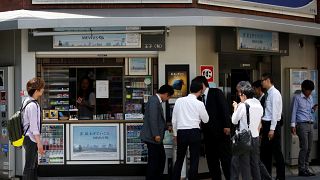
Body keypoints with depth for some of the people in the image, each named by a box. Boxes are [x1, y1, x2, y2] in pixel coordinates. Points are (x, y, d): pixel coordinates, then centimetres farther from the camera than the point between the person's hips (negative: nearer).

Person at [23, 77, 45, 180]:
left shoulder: (26, 101, 9)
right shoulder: (33, 105, -21)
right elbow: (34, 126, -22)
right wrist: (39, 143, -19)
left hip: (28, 138, 10)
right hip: (31, 140, -10)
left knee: (34, 166, 18)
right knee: (29, 167, -3)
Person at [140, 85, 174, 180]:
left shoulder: (157, 100, 15)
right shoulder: (154, 100, -16)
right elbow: (152, 118, -22)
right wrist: (156, 134, -23)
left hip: (156, 137, 10)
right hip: (153, 137, -10)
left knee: (161, 158, 15)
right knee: (153, 161, -3)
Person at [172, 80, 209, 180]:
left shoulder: (179, 101, 2)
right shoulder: (199, 104, -6)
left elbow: (174, 120, 7)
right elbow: (206, 120, 7)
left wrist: (175, 134, 17)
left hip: (181, 132, 3)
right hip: (194, 132, -3)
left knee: (179, 160, 13)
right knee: (194, 160, 4)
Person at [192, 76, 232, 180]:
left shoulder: (216, 92, -2)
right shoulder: (200, 98, 13)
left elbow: (224, 108, -9)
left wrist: (227, 125, -16)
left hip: (220, 130, -6)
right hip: (208, 132, 6)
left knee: (225, 157, -2)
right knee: (211, 159, 6)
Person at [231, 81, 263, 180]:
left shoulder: (243, 106, -14)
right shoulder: (259, 105, 6)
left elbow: (234, 121, -5)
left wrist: (235, 108, 6)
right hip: (255, 137, 6)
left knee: (245, 165, 1)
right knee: (255, 164, 13)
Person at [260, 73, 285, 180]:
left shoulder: (274, 93, -13)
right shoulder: (268, 94, 13)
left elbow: (275, 112, -17)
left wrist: (272, 129, -20)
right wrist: (264, 128, 13)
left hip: (273, 125, -9)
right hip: (266, 125, 9)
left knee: (276, 151, -3)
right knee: (264, 151, 13)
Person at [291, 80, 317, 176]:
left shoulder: (310, 98, 18)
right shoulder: (297, 98, 0)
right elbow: (294, 111, -3)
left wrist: (314, 109, 3)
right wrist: (293, 125, -8)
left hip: (310, 124, 7)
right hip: (302, 125, -7)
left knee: (309, 148, 4)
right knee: (304, 148, -11)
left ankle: (306, 168, 10)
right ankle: (301, 170, -6)